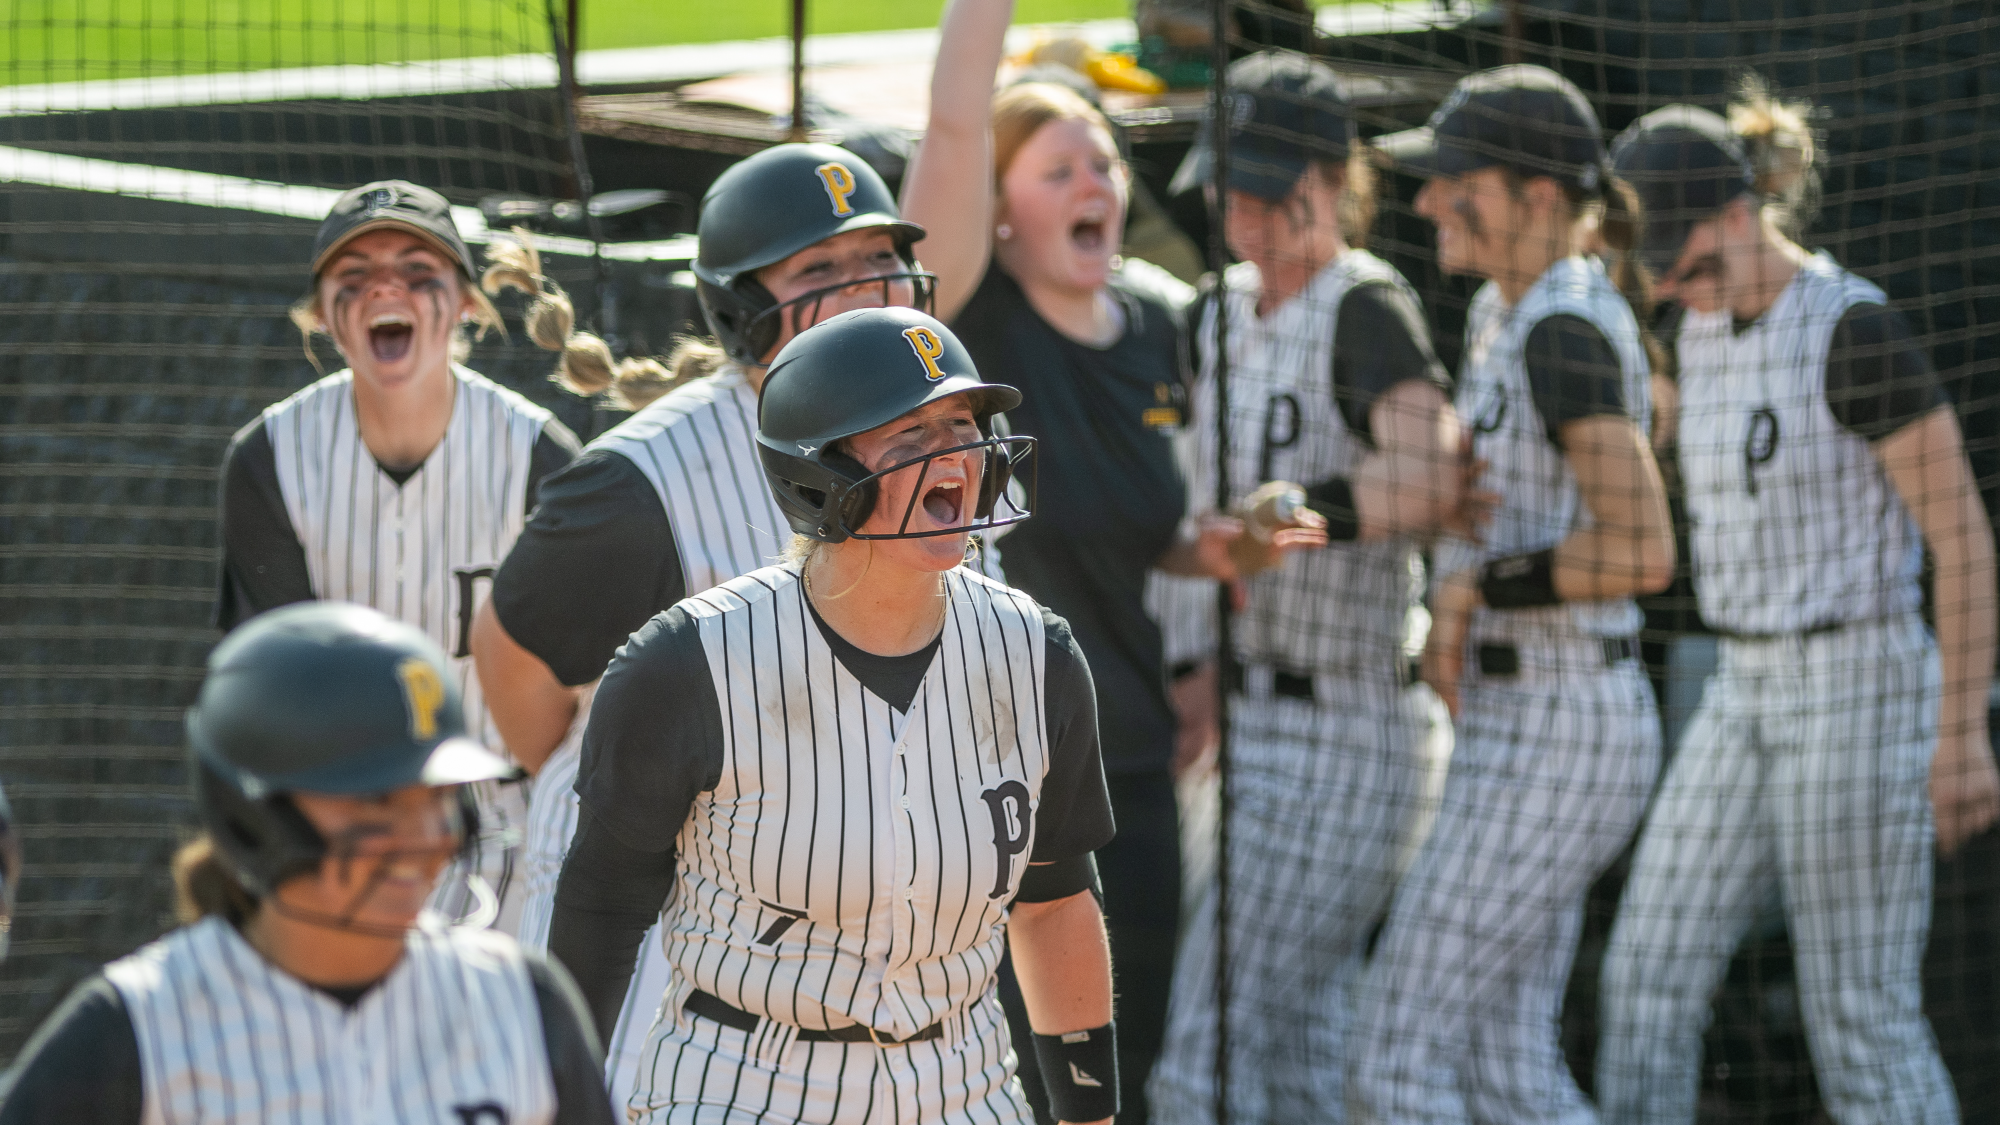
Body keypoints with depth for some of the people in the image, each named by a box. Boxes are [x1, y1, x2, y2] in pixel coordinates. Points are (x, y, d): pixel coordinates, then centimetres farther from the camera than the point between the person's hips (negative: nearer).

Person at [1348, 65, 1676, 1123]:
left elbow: (1641, 549, -28)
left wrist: (1480, 586, -17)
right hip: (1513, 725, 10)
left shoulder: (1567, 330, -17)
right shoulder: (1497, 316, 13)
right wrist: (1451, 625, 16)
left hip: (1555, 737, -10)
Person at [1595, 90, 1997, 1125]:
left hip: (1862, 689, -8)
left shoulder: (1859, 333, -17)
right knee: (1649, 974, 4)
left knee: (1862, 1020, -3)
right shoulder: (1706, 333, 8)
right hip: (1747, 690, 8)